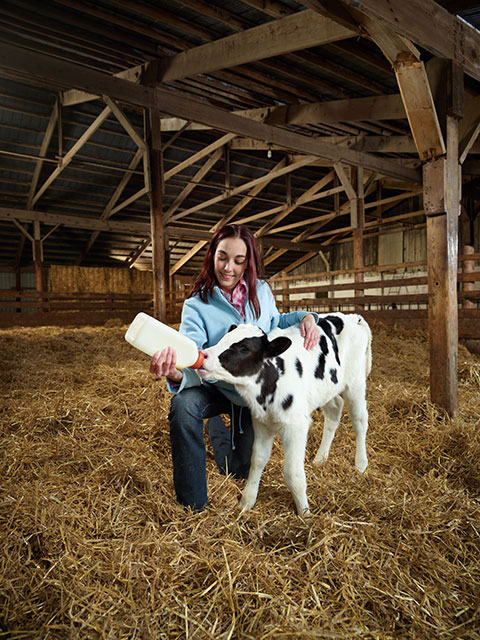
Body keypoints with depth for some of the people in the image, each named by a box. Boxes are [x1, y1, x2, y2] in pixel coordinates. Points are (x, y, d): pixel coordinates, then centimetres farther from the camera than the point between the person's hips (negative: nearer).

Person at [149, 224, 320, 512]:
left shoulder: (261, 290, -8)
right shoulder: (196, 305, -18)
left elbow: (274, 322, 10)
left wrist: (305, 317, -11)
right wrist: (175, 372, -57)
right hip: (216, 387, -2)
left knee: (241, 469, 10)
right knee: (183, 404, -37)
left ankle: (217, 426, 45)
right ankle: (193, 504, -15)